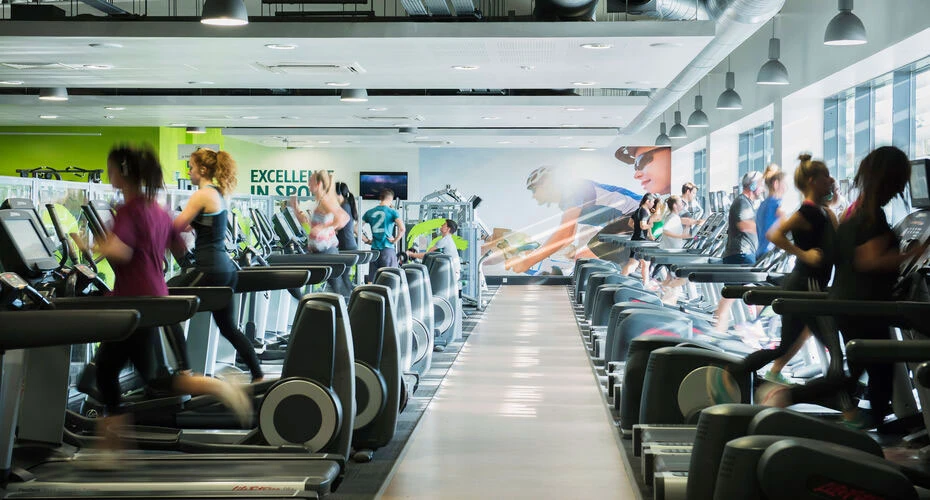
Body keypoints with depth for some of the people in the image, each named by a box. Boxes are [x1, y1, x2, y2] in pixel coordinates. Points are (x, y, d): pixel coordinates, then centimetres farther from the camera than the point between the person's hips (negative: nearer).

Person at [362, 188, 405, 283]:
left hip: (374, 249, 4)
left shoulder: (369, 213, 8)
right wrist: (395, 240, -5)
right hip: (387, 249, -4)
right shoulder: (392, 212, -4)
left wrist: (366, 240, 11)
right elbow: (402, 229, -18)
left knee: (371, 280, 7)